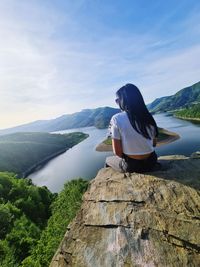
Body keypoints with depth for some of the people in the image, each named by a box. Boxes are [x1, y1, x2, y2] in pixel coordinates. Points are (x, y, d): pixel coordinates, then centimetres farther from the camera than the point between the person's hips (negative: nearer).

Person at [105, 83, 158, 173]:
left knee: (108, 160, 25)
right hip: (151, 162, 5)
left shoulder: (116, 119, -19)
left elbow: (117, 152, -17)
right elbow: (154, 144, 6)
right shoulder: (148, 116, -4)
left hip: (132, 166, -4)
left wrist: (125, 156, 3)